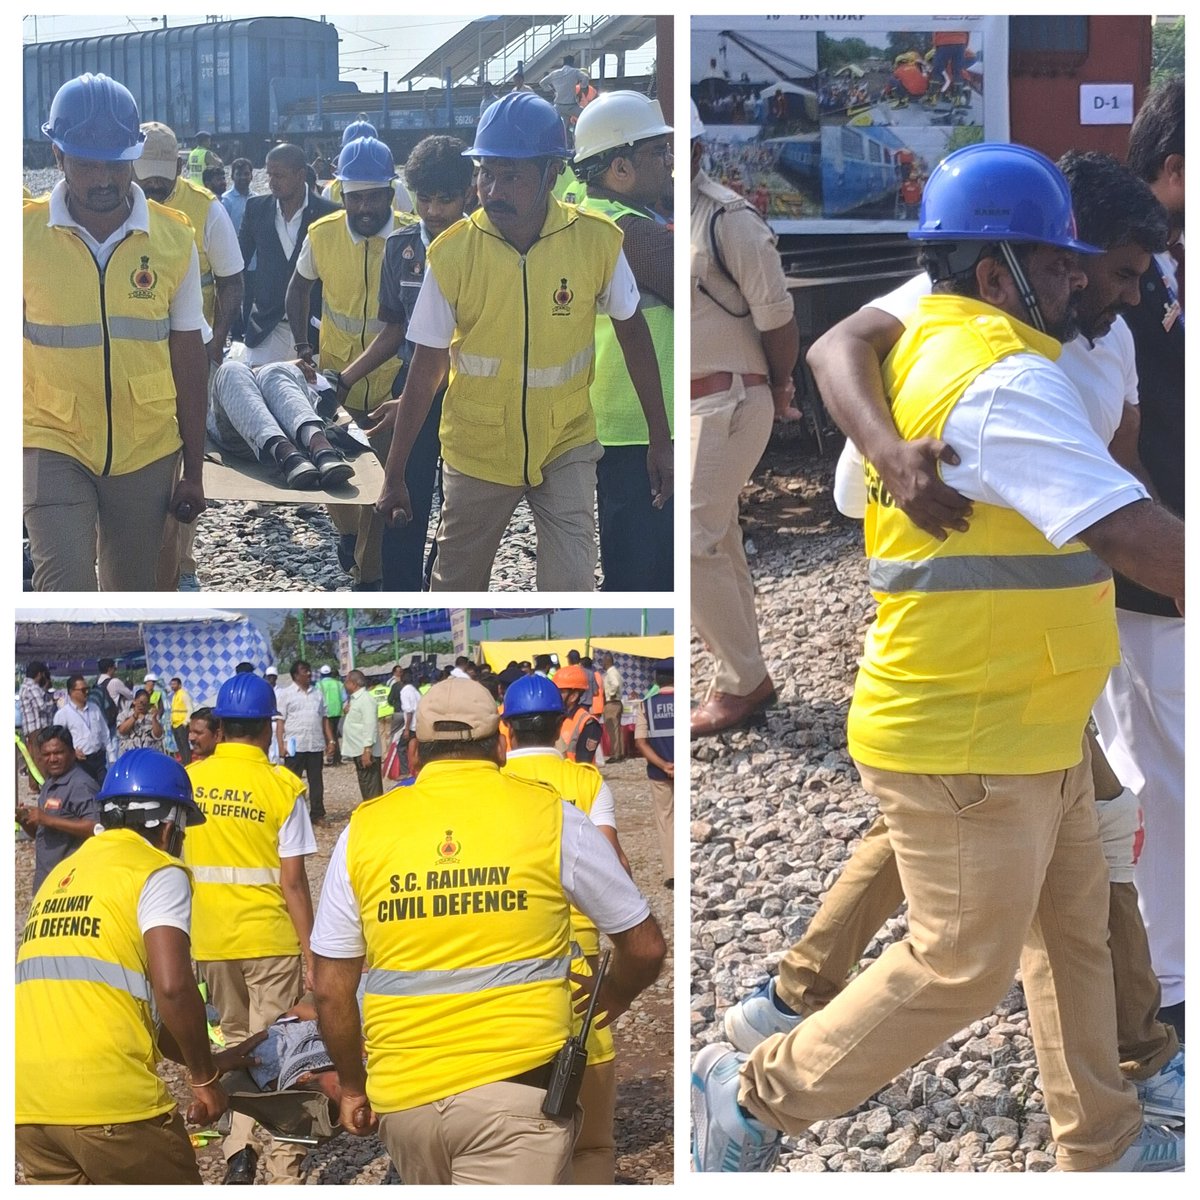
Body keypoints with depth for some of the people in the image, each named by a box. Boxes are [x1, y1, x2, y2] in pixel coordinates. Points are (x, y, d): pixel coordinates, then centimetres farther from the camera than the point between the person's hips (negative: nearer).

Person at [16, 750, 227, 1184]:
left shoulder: (60, 878, 24)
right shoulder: (158, 872, 1)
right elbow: (172, 987, -13)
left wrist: (193, 1059, 35)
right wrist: (205, 1077, 1)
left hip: (26, 1101, 6)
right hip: (110, 1097, -6)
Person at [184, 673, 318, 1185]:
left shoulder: (189, 779, -2)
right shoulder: (282, 786, -12)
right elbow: (293, 881, -13)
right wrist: (310, 952, -6)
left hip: (210, 937, 3)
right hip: (269, 937, -3)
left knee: (238, 1041, 21)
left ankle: (240, 1151, 14)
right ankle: (283, 1172, 5)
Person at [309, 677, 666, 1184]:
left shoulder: (364, 828, 3)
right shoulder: (551, 817, -2)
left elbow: (331, 989, 5)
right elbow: (645, 948, 7)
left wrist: (352, 1085, 20)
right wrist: (611, 998, 28)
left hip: (403, 1097, 3)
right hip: (516, 1085, -3)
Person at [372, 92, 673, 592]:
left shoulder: (597, 241, -14)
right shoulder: (451, 254, -15)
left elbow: (632, 331, 1)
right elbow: (425, 371, -8)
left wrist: (660, 437, 3)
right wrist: (394, 474, -4)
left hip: (566, 445, 0)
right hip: (477, 451, 0)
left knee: (571, 587, -9)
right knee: (456, 587, 14)